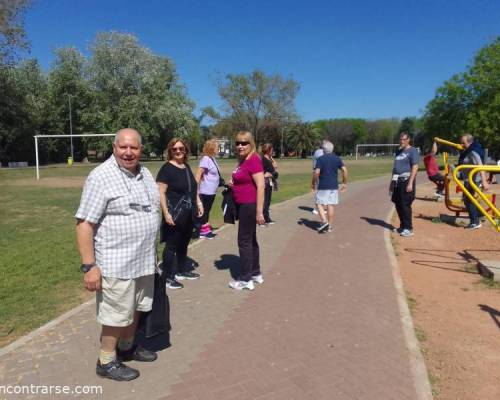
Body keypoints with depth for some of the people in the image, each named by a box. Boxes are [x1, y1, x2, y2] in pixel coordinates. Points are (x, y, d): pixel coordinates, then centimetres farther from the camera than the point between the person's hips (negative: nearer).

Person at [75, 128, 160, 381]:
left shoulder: (144, 173, 7)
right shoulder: (100, 177, -16)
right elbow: (84, 223, -18)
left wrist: (152, 251, 19)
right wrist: (89, 266, -21)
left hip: (144, 259, 7)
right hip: (117, 262, -7)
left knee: (136, 308, 21)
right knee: (117, 314, 6)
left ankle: (127, 347, 42)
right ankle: (106, 362, 26)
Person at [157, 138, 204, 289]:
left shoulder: (187, 167, 11)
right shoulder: (167, 168, -12)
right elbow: (161, 192, -17)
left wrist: (199, 203, 15)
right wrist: (166, 213, -23)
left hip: (188, 214, 8)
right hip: (175, 214, -8)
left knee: (183, 244, 19)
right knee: (171, 245, 2)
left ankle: (182, 270, 34)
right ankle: (168, 276, 13)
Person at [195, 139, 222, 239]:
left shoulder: (212, 158, 9)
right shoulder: (206, 159, -17)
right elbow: (198, 174, -21)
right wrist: (196, 189, -23)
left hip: (212, 191, 9)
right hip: (206, 191, -9)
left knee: (208, 209, 18)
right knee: (204, 210, 2)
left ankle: (206, 228, 29)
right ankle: (203, 231, 11)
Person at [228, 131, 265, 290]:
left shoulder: (254, 160, -17)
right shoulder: (242, 161, 11)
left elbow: (260, 187, -22)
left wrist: (259, 212, -24)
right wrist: (233, 183, 7)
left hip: (250, 205, -10)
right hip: (242, 205, 10)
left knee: (244, 241, -2)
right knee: (250, 239, 16)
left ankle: (246, 279, 9)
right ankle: (255, 273, 28)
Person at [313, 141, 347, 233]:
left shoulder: (320, 159, -6)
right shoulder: (337, 158, 6)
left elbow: (316, 172, -14)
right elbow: (344, 170, 0)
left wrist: (314, 183, 0)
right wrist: (344, 183, 8)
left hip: (323, 186, -4)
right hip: (334, 186, 4)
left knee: (320, 204, 5)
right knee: (331, 205, 8)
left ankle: (324, 222, -11)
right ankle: (330, 226, 12)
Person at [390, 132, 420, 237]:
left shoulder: (412, 151, -6)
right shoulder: (398, 151, 18)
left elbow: (415, 167, -14)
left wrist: (410, 183, -21)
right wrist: (392, 182, 18)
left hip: (406, 181, -8)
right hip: (398, 181, 8)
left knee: (405, 205, -7)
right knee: (398, 204, 10)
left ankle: (408, 228, 1)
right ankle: (402, 226, 22)